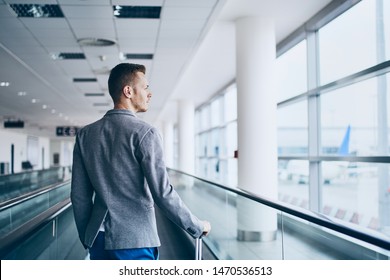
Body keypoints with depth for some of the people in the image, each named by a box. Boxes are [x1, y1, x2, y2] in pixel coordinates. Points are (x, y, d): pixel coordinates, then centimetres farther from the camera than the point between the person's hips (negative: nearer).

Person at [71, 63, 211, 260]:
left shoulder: (85, 135, 5)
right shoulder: (144, 133, -12)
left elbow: (79, 194, 7)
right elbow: (163, 193, -15)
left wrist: (86, 237, 17)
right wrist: (198, 227, -4)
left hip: (99, 239, 6)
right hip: (135, 240, -5)